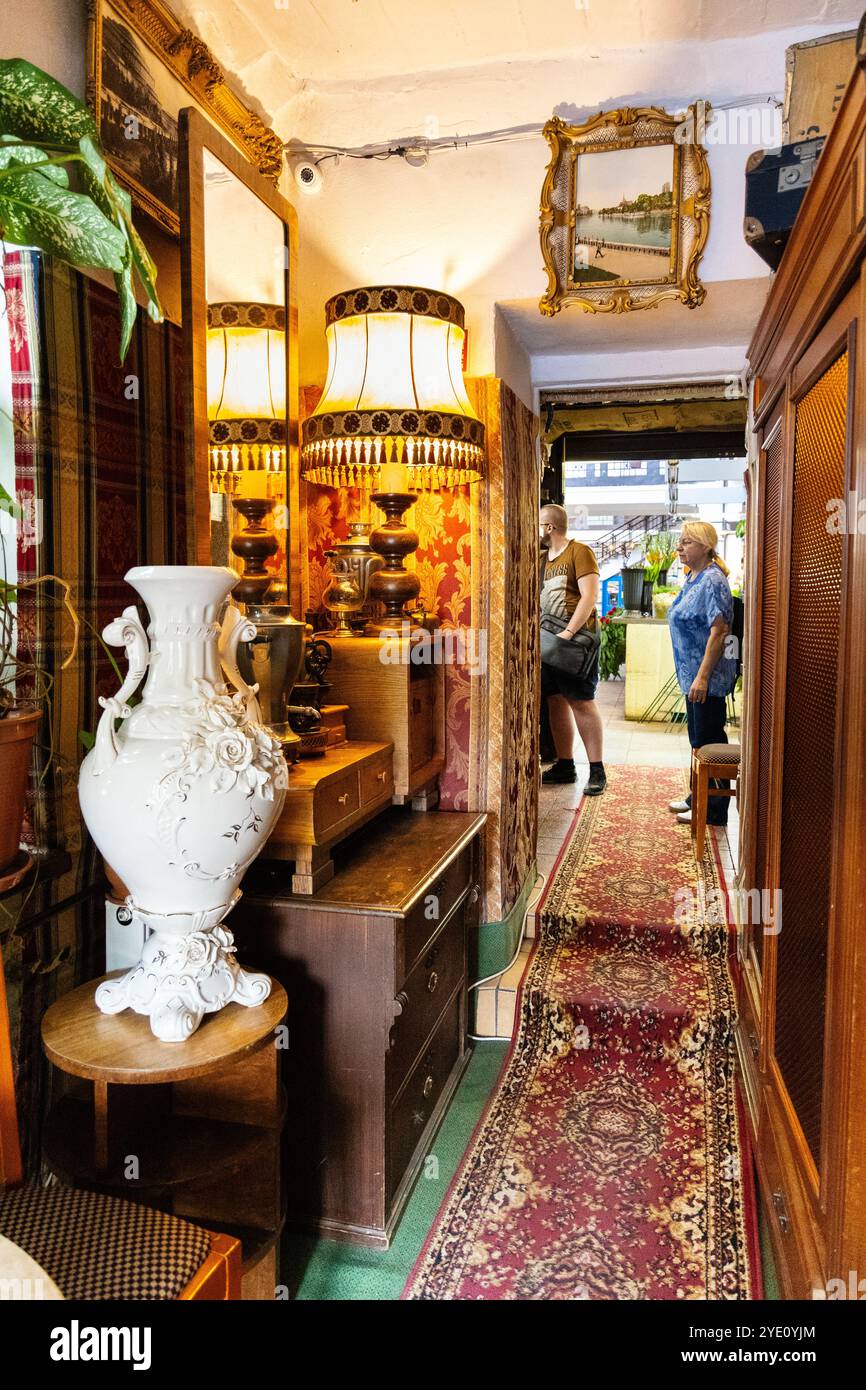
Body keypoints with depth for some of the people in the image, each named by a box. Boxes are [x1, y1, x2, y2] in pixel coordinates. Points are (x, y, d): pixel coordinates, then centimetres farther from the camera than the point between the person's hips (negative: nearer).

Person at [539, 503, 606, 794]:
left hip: (576, 639, -8)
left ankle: (597, 770, -2)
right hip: (550, 640, 8)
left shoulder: (579, 552, -6)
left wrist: (568, 632, -23)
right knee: (556, 701, 8)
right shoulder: (546, 558, 18)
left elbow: (589, 596, -16)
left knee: (582, 703, -8)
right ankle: (565, 765, 16)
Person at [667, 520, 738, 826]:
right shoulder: (693, 578, 12)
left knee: (709, 742, -1)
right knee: (698, 740, 18)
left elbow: (719, 632, -23)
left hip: (708, 676, -10)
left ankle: (713, 811, 8)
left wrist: (702, 676, -26)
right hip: (693, 674, 10)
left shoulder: (712, 580, -17)